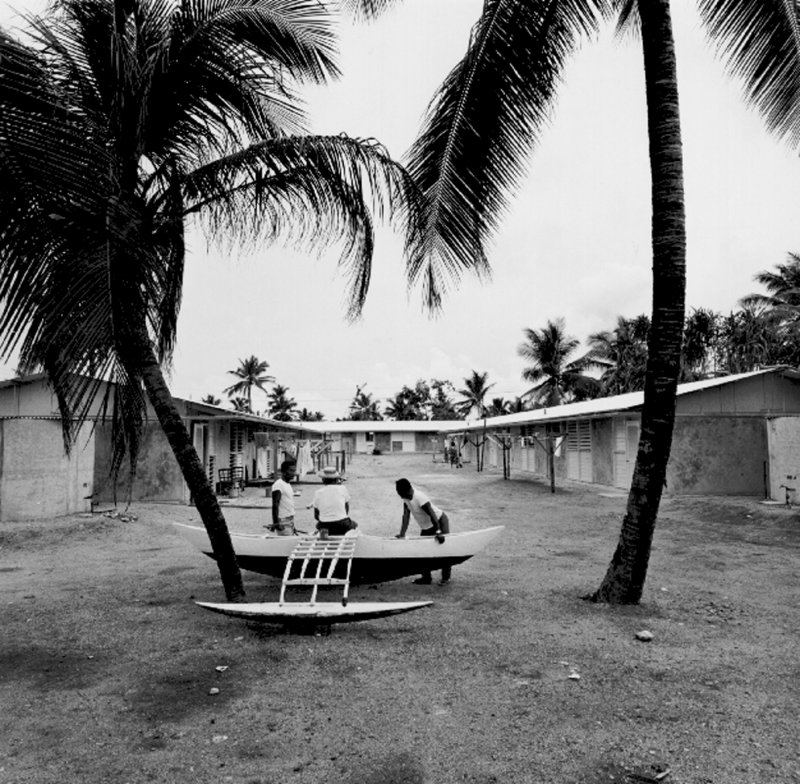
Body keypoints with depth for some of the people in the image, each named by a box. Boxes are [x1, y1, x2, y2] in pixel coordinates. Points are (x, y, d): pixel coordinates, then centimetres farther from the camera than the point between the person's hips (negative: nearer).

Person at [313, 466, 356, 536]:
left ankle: (323, 531, 5)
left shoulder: (318, 493, -1)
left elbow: (316, 516, 4)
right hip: (341, 526, 0)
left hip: (324, 525, 1)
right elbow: (347, 509, 5)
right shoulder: (342, 488, -3)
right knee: (353, 524, 32)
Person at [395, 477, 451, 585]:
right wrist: (402, 534, -13)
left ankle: (446, 577, 3)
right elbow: (406, 515, -9)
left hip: (440, 521, -8)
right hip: (426, 526, 8)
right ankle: (426, 577, 16)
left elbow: (432, 515, -32)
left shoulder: (419, 497, -33)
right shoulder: (406, 498, -11)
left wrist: (439, 533, -30)